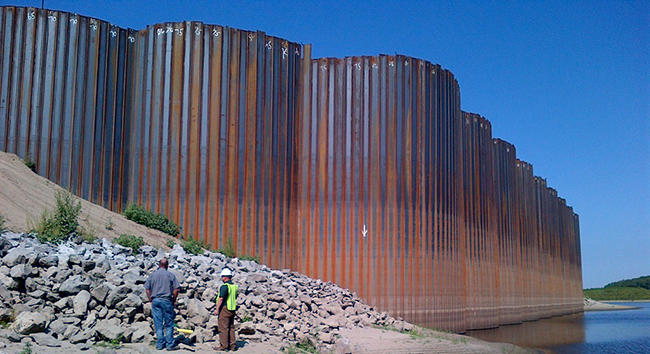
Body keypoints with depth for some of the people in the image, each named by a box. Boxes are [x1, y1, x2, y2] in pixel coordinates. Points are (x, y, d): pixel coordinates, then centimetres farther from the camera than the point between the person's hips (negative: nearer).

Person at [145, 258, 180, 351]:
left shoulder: (152, 275, 8)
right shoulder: (170, 275, -1)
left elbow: (147, 289, 7)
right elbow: (176, 289, -6)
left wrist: (151, 300, 12)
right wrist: (173, 301, 4)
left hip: (155, 301, 3)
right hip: (167, 300, -3)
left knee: (158, 324, 7)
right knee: (169, 323, 3)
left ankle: (160, 344, 11)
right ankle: (170, 344, 4)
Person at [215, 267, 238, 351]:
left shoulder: (224, 286, -15)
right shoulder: (234, 286, 11)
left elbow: (221, 298, -19)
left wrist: (217, 309, -15)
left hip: (224, 309, -8)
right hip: (232, 309, 8)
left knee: (223, 328, -3)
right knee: (231, 328, 13)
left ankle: (224, 346, -3)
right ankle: (232, 345, 14)